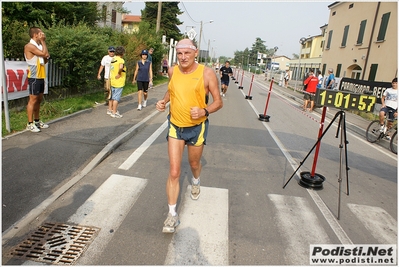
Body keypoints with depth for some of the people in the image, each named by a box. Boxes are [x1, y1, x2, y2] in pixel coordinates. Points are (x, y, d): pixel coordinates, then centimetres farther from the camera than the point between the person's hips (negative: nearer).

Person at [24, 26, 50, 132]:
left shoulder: (39, 46, 16)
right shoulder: (29, 46, -11)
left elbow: (45, 60, 19)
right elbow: (44, 53, -22)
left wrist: (47, 57, -2)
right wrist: (43, 41, -10)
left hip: (41, 77, 9)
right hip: (34, 77, -9)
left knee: (39, 100, 13)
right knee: (33, 100, -6)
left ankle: (37, 121, 22)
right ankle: (30, 124, -1)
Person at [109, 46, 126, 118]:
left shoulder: (113, 59, 10)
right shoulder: (121, 60, -16)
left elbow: (111, 69, 20)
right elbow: (121, 67, -37)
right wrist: (119, 74, -22)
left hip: (112, 81, 8)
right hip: (118, 82, -8)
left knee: (112, 96, 20)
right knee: (116, 98, -2)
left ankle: (111, 109, 34)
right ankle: (114, 113, 2)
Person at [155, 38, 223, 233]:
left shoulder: (206, 73, -13)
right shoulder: (172, 71, -2)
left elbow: (218, 102, -9)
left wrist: (204, 111, -28)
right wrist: (163, 101, 0)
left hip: (197, 127, -1)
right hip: (175, 127, 2)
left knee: (194, 163, 22)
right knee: (174, 172, -3)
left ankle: (195, 182, 58)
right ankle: (172, 214, 9)